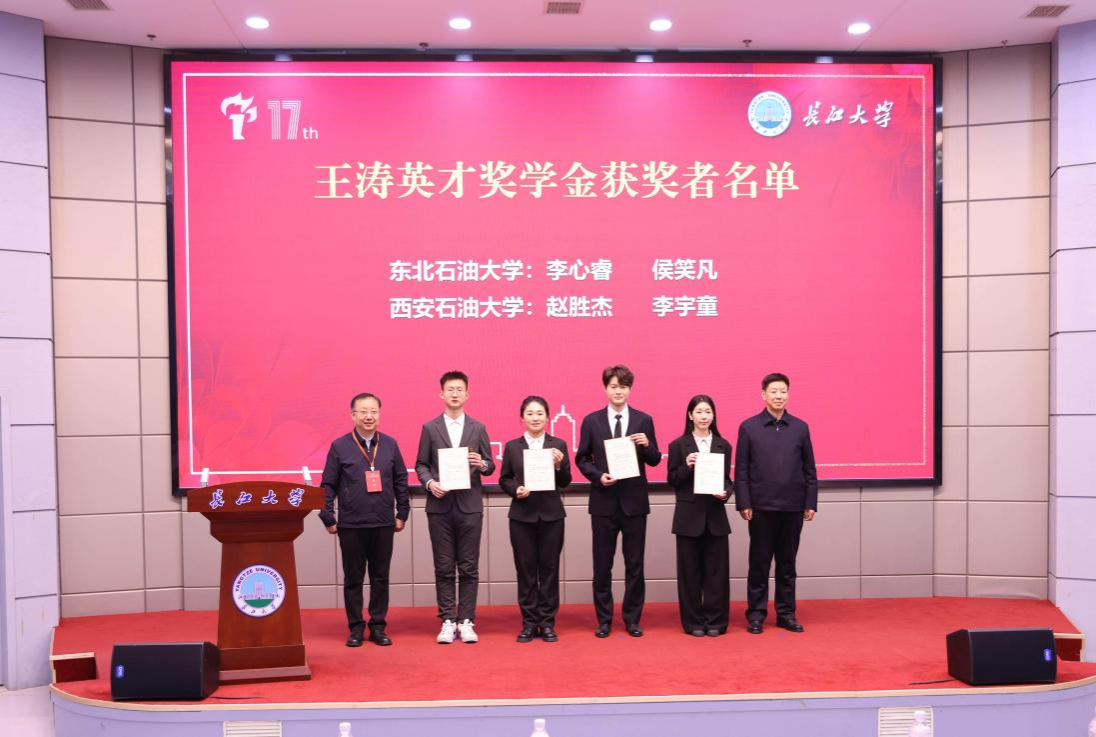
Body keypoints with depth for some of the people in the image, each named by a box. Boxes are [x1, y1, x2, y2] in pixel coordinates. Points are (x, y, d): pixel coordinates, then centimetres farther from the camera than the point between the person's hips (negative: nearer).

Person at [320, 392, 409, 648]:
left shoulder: (390, 445, 4)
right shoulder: (340, 447, -1)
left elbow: (401, 481, 9)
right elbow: (328, 485, 0)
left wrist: (402, 514, 7)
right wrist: (328, 518, -3)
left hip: (383, 524, 2)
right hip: (351, 525, -2)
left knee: (380, 578, 8)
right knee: (353, 579, 7)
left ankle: (378, 626, 18)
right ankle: (356, 628, 17)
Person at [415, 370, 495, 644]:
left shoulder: (478, 428, 8)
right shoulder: (430, 428, 7)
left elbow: (490, 466, 7)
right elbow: (420, 465, 6)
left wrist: (481, 464, -15)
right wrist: (430, 482, -12)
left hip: (469, 506, 0)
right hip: (440, 506, 0)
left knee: (469, 568, 3)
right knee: (444, 568, 4)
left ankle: (466, 621, 10)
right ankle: (448, 621, 11)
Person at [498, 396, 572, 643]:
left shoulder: (558, 445, 3)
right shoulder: (512, 447, 4)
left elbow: (565, 482, 2)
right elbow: (504, 480, 7)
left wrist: (559, 465, -16)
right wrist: (515, 490, -12)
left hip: (551, 515, 0)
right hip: (522, 515, 0)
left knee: (549, 568, 5)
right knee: (525, 569, 5)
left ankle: (547, 622, 15)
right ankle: (529, 622, 15)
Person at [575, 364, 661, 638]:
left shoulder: (644, 420, 3)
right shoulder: (591, 421, 3)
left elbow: (655, 460, 4)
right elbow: (582, 459, 6)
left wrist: (647, 445, -17)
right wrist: (598, 475, -12)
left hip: (634, 500, 0)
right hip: (603, 500, 0)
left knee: (634, 563, 6)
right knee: (602, 563, 6)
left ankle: (632, 619, 18)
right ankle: (604, 620, 17)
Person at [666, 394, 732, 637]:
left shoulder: (723, 445, 6)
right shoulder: (678, 445, -1)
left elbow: (727, 479, 8)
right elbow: (672, 481, -1)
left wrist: (725, 492, -12)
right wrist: (686, 466, -18)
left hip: (715, 515, 2)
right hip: (689, 515, -2)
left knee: (716, 569, 5)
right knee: (690, 570, 5)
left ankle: (715, 620, 15)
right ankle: (694, 622, 14)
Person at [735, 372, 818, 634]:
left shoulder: (800, 427, 6)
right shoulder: (748, 427, 0)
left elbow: (809, 469, 7)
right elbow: (741, 470, -2)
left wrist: (811, 503, 2)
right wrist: (743, 503, -7)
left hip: (793, 507, 2)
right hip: (761, 507, -2)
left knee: (787, 563, 10)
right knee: (759, 563, 5)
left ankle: (786, 613, 18)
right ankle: (755, 614, 13)